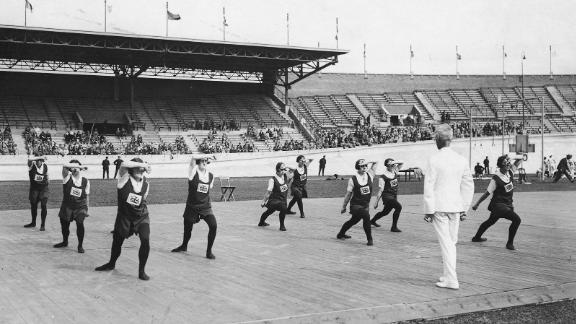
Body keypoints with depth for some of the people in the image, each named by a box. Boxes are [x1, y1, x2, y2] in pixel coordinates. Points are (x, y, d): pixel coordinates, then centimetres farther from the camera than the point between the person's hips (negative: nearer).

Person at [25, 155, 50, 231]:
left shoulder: (45, 166, -3)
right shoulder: (32, 165, -12)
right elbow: (29, 159, -37)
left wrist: (47, 179, 1)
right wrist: (40, 157, -38)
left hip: (43, 188, 0)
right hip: (34, 188, 0)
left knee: (43, 206, -11)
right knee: (33, 205, 13)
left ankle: (43, 224, -2)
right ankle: (33, 223, 34)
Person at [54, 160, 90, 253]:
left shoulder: (86, 181, 2)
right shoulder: (67, 177, -3)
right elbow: (65, 166, -23)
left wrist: (86, 208, 7)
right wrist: (80, 166, -25)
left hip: (80, 207, -1)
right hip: (67, 205, 1)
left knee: (80, 223, -17)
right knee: (64, 224, 11)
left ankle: (80, 245, 0)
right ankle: (65, 242, 40)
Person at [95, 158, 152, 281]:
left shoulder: (146, 184, -1)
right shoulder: (125, 178, -14)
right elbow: (124, 164, -35)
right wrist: (143, 164, -33)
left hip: (141, 217, 1)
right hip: (124, 216, -1)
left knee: (145, 240, -21)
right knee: (117, 241, 16)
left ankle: (142, 271, -5)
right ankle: (111, 264, 48)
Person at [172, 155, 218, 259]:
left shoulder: (211, 176, 3)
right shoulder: (193, 172, -9)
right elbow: (193, 158, -27)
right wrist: (207, 156, -26)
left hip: (206, 207, 2)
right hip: (192, 207, -2)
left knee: (213, 226, -17)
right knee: (187, 228, 13)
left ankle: (209, 251, -2)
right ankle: (184, 246, 45)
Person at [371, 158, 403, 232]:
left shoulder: (394, 171, 2)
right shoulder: (383, 176, -14)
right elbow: (381, 190, -12)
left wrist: (397, 164, -14)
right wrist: (376, 202, -10)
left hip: (394, 196, 7)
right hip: (387, 195, -7)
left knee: (385, 212, 20)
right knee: (398, 207, -25)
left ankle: (372, 221, 45)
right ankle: (394, 227, -17)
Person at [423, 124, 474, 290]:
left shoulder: (434, 159, -11)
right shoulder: (461, 160, 4)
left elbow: (429, 186, -12)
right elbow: (469, 185, 9)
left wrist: (428, 210, -7)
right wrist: (464, 208, 17)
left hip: (439, 207, -5)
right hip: (455, 206, 5)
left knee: (445, 243, -2)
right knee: (452, 242, 16)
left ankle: (451, 280, -2)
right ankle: (448, 275, 25)